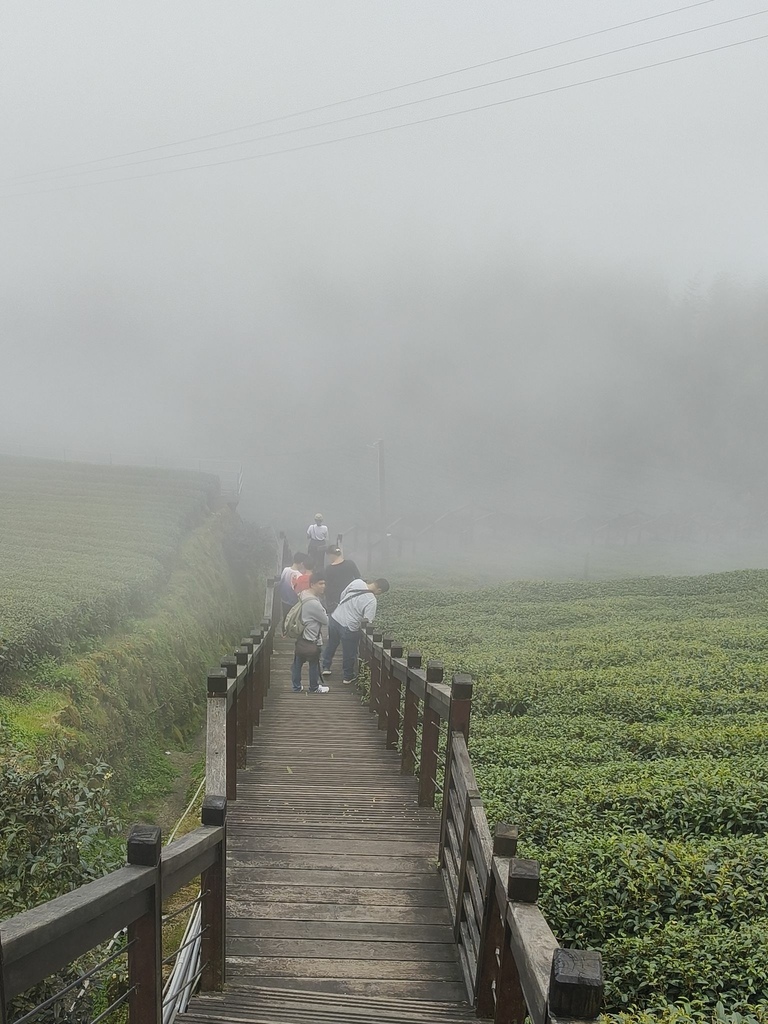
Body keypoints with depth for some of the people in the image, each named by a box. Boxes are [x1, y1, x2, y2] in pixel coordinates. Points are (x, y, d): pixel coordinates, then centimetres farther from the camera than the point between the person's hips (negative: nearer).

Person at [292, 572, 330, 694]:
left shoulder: (303, 595, -1)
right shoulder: (314, 603, -29)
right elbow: (326, 621, -17)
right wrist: (326, 614, 2)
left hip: (300, 637, 9)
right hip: (311, 641, -9)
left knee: (297, 663, 17)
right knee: (314, 665, 12)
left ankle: (296, 686, 29)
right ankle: (314, 687, 28)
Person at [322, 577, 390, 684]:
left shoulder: (357, 582, -7)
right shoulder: (371, 601, -23)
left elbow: (342, 594, 6)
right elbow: (367, 620, -24)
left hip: (335, 618, 6)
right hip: (349, 627, -6)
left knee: (331, 645, 29)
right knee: (349, 653, 17)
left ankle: (326, 667, 43)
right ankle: (348, 676, 35)